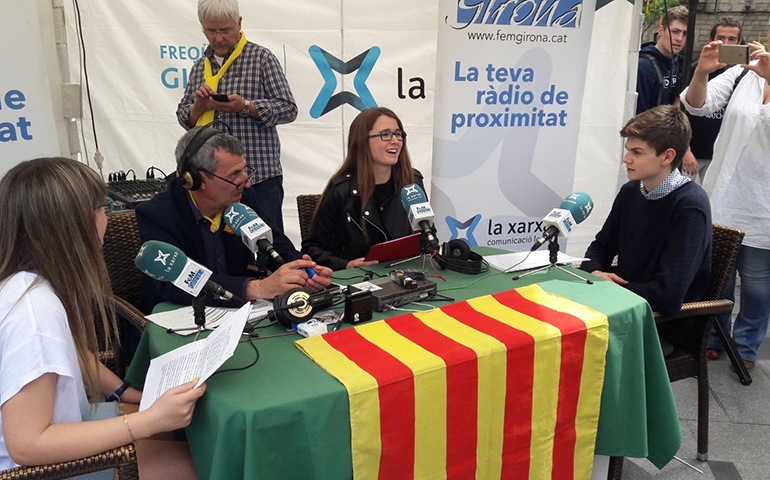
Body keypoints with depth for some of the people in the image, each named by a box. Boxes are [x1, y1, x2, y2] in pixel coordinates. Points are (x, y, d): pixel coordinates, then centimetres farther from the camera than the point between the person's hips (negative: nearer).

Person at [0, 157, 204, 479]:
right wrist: (150, 420, -29)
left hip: (58, 425, 8)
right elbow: (27, 445, -29)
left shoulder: (46, 281, -3)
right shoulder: (34, 308, -30)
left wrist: (127, 393, 4)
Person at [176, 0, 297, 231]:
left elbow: (289, 109, -5)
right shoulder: (200, 66, 15)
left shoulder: (261, 58, 1)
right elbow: (183, 117, 17)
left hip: (260, 175, -4)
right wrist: (198, 107, -6)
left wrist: (245, 106, -18)